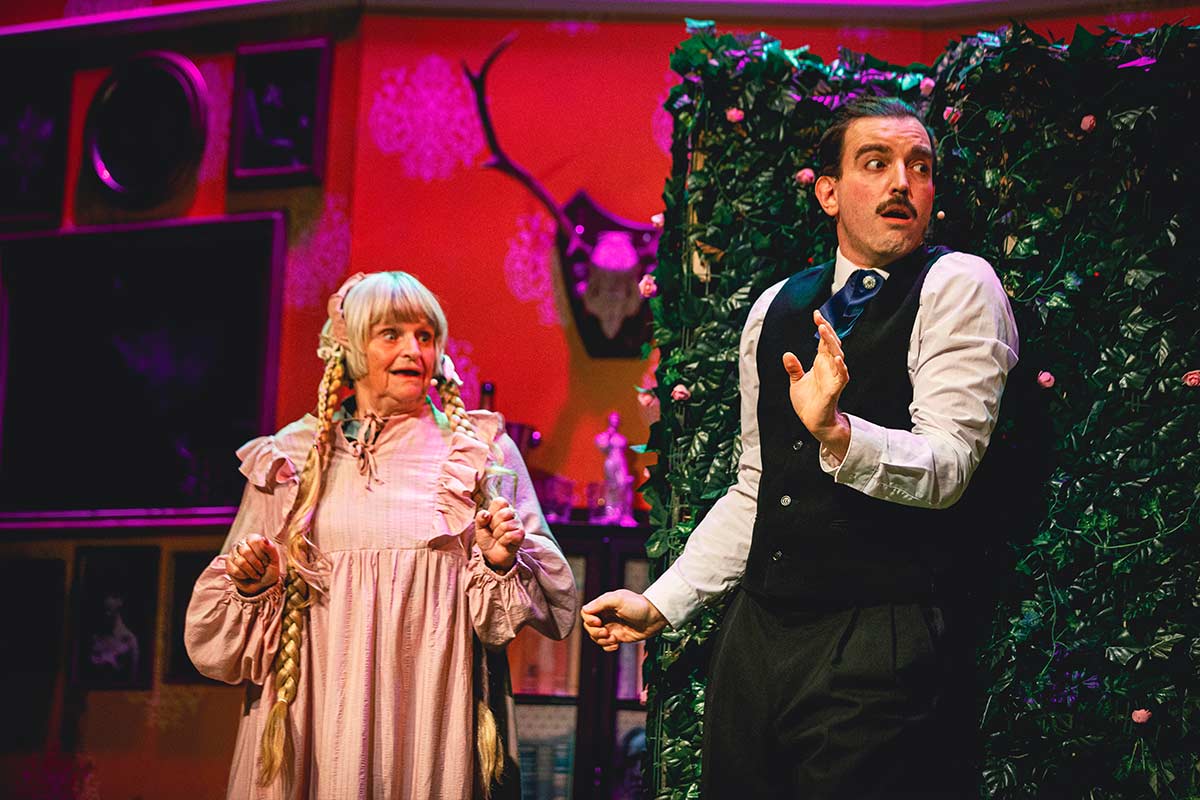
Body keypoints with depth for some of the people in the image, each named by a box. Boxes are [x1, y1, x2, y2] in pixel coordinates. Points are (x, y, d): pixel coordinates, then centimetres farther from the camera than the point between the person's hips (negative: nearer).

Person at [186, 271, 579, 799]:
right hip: (322, 707, 1)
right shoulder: (295, 455, 10)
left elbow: (549, 599, 5)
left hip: (433, 706, -1)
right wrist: (255, 586, -5)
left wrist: (502, 563, -13)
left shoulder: (480, 448, 8)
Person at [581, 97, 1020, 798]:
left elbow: (948, 466, -15)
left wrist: (837, 433, -32)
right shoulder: (777, 307, 13)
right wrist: (661, 603, 13)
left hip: (884, 649, -6)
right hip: (758, 635, 6)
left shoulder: (959, 286, -5)